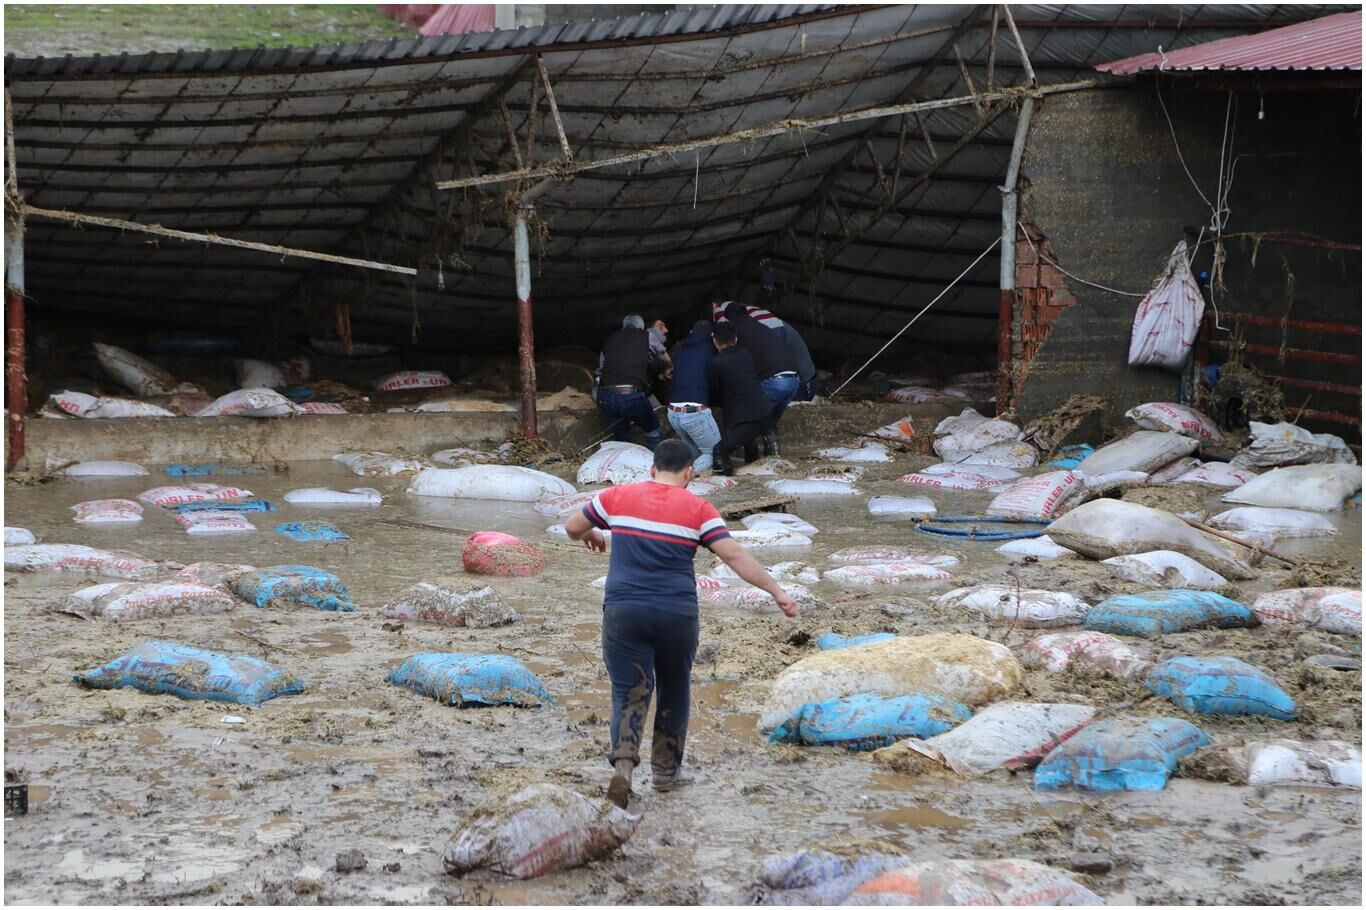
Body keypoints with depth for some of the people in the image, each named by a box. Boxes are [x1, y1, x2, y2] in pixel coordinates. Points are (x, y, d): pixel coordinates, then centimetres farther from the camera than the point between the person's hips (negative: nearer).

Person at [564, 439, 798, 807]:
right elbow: (734, 555, -5)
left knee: (629, 695, 1)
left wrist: (590, 535, 41)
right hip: (677, 614, 0)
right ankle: (666, 770, 26)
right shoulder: (697, 508, 2)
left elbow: (572, 527, 19)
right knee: (674, 691, 19)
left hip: (623, 611, 0)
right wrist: (776, 591, -2)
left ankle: (623, 765, -20)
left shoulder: (618, 497, 7)